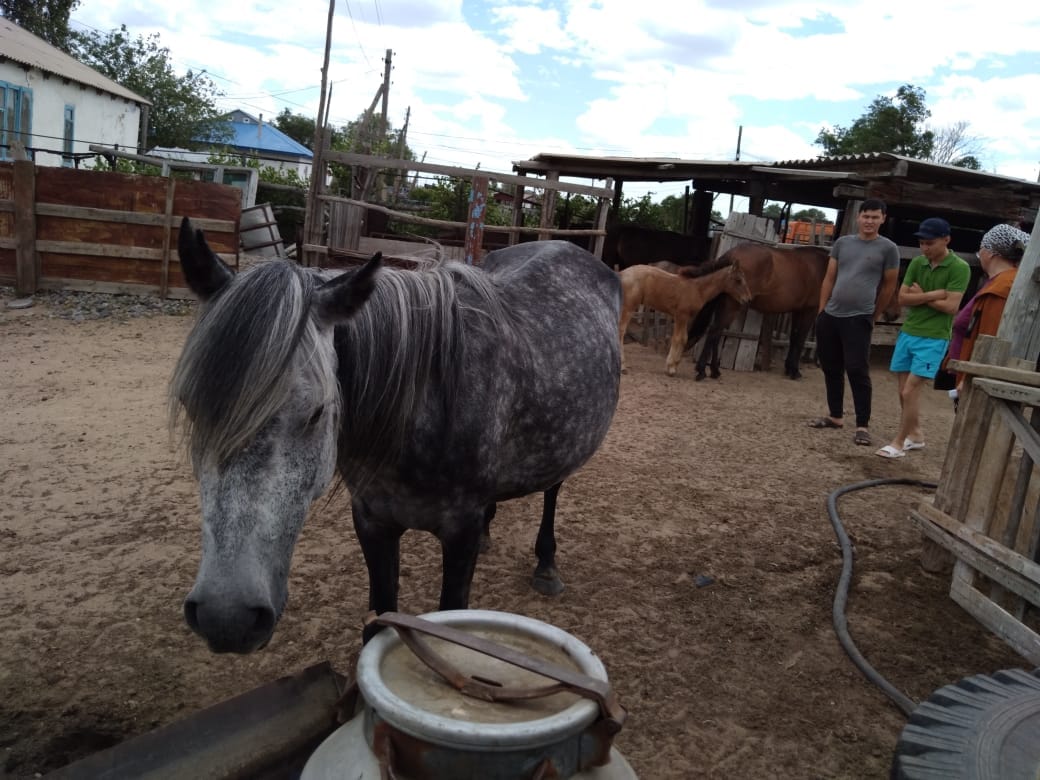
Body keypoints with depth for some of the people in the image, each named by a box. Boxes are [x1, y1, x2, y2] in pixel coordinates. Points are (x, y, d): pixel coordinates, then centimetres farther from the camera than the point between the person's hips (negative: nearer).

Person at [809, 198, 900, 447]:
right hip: (830, 316, 5)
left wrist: (874, 316, 10)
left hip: (859, 319, -5)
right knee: (831, 368, 12)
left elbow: (889, 285, 5)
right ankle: (835, 416, 25)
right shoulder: (842, 243, 9)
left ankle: (862, 425, -3)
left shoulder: (888, 248, -2)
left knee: (857, 370, -8)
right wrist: (821, 310, 9)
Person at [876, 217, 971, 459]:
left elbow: (951, 306, -17)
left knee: (910, 391, -9)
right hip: (907, 333, 6)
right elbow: (903, 297, -1)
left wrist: (921, 296, -6)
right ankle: (915, 435, 29)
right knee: (904, 391, 11)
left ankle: (898, 442, 3)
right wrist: (933, 294, -12)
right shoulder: (917, 263, 5)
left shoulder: (959, 268, -10)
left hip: (933, 339, -6)